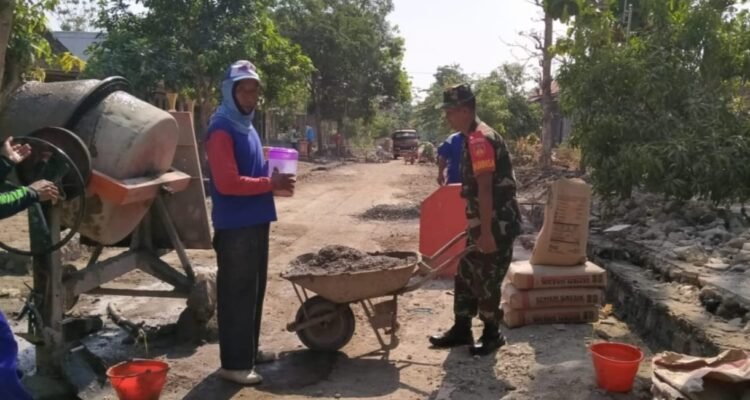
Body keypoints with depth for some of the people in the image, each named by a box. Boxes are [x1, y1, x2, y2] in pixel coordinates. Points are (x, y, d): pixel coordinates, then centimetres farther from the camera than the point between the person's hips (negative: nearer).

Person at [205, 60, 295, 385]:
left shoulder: (247, 126, 15)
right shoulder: (222, 129, -14)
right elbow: (227, 182, -23)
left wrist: (273, 178, 4)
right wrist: (270, 184, -18)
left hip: (256, 220, 9)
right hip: (235, 225, -9)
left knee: (254, 289, 17)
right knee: (236, 293, -2)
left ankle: (249, 350, 30)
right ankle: (234, 363, 8)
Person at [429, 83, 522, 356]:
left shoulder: (480, 140, -20)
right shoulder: (473, 138, 13)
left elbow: (485, 189, -24)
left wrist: (486, 231, -25)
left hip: (496, 225, -10)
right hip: (482, 222, 10)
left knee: (485, 281, 2)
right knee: (466, 276, 15)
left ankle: (492, 335, 18)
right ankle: (461, 330, 26)